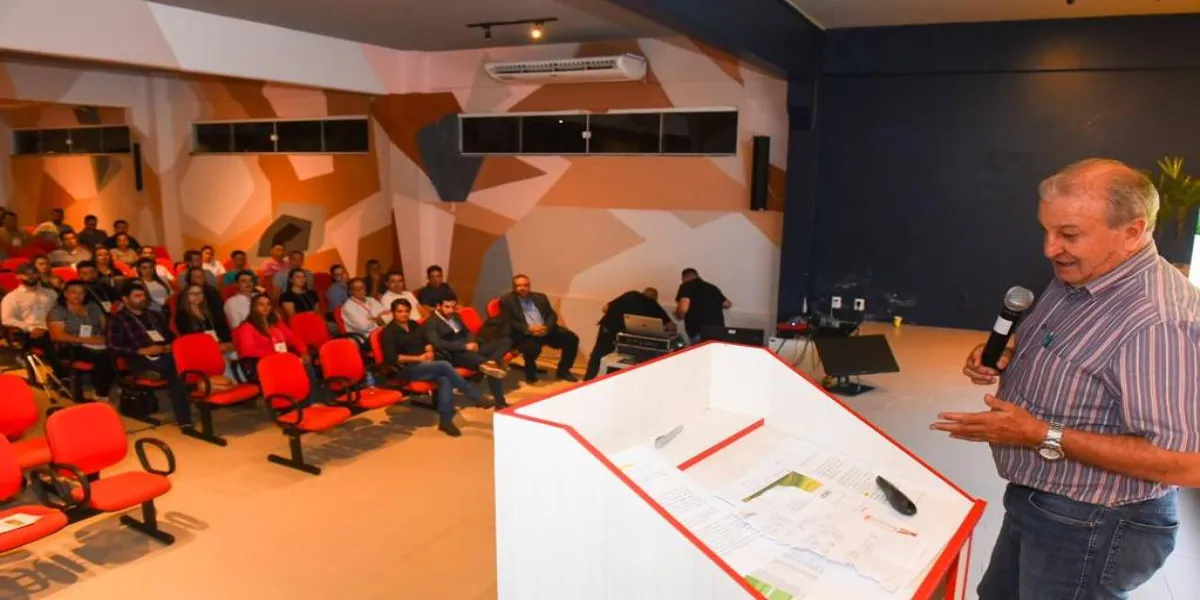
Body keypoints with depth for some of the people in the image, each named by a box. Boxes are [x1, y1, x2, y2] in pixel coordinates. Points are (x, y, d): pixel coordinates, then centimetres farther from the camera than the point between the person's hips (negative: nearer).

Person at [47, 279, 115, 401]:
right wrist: (87, 340, -16)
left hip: (98, 345, 5)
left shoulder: (92, 307, 20)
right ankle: (101, 397, -25)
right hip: (73, 349, -4)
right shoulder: (57, 311, 4)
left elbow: (106, 326, 15)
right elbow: (57, 336, -8)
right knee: (101, 358, -36)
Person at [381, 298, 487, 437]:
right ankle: (476, 397, -20)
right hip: (407, 370, -6)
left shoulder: (414, 325, 17)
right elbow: (391, 358, -14)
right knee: (444, 365, -28)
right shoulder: (389, 331, -4)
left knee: (445, 379, -27)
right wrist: (418, 358, -15)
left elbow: (427, 342, 24)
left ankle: (445, 420, -28)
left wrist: (429, 352, -1)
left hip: (425, 365, 7)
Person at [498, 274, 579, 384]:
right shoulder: (507, 300, 3)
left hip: (546, 331, 5)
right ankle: (530, 373, -6)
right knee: (532, 347, -39)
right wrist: (528, 328, -20)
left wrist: (546, 327, -11)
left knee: (571, 338, -13)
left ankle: (563, 370, 7)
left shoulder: (540, 297, 17)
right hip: (525, 334, -5)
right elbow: (508, 323, -7)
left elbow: (552, 315, 11)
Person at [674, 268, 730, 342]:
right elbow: (727, 305, 28)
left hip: (698, 332, -6)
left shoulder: (686, 286, 0)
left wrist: (679, 315, 8)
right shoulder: (711, 287, 17)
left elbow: (683, 308, -14)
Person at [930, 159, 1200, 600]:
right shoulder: (1076, 279, 1)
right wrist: (1005, 360, -2)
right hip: (1036, 500, 9)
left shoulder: (1161, 321, -29)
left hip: (1093, 528, -9)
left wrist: (1043, 437, -30)